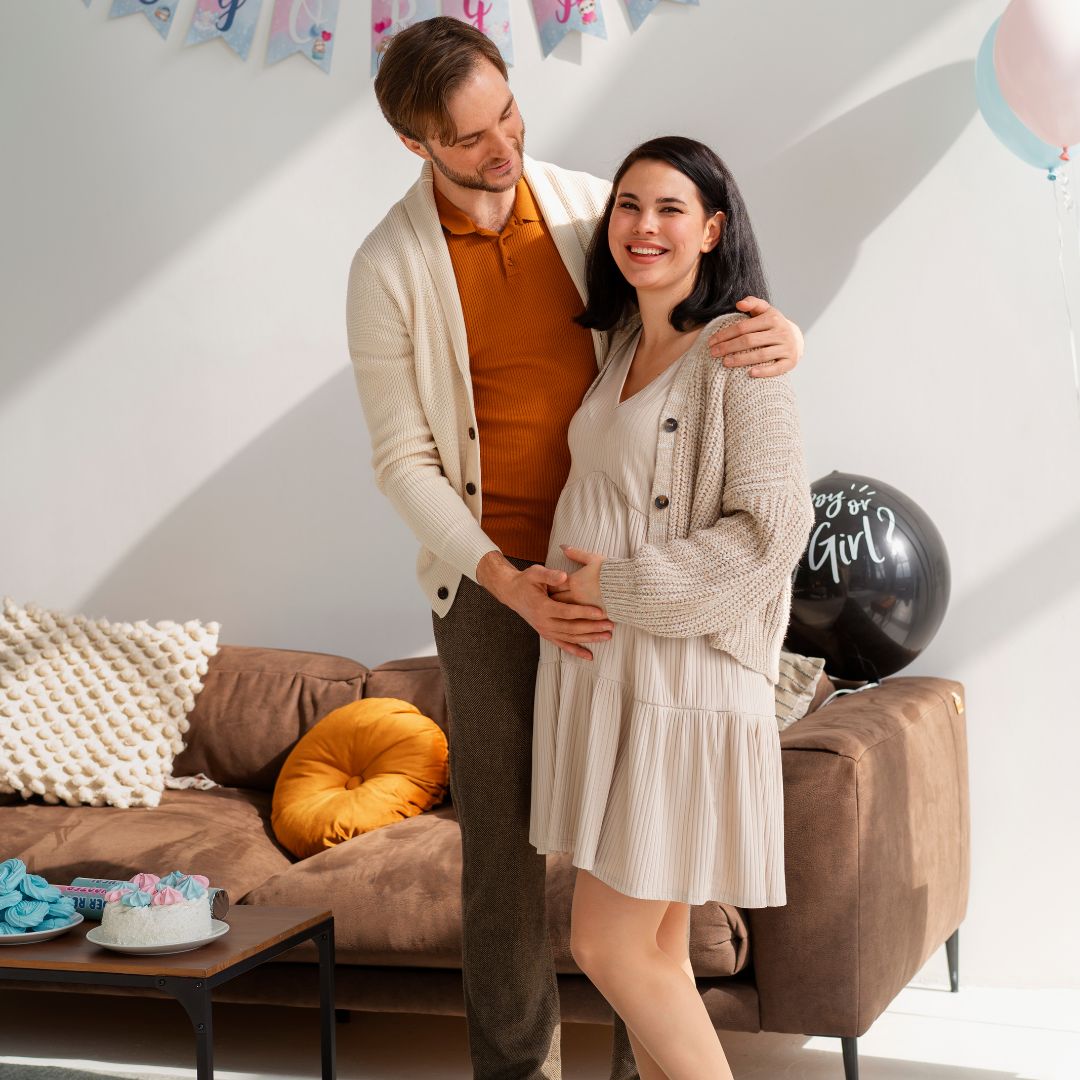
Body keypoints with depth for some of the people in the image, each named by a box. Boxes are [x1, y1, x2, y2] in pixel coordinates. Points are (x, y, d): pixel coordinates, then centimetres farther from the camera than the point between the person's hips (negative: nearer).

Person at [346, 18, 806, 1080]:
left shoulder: (588, 204, -2)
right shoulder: (389, 268, -10)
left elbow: (715, 304, 4)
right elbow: (403, 462, -9)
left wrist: (783, 335, -23)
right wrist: (506, 583, -22)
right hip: (491, 576, -2)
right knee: (503, 829, 4)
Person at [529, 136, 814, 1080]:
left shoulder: (739, 354, -12)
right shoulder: (623, 348, 12)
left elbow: (772, 528, -19)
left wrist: (619, 587, -15)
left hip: (681, 676, -8)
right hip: (598, 667, 8)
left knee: (608, 946, -4)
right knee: (656, 947, 12)